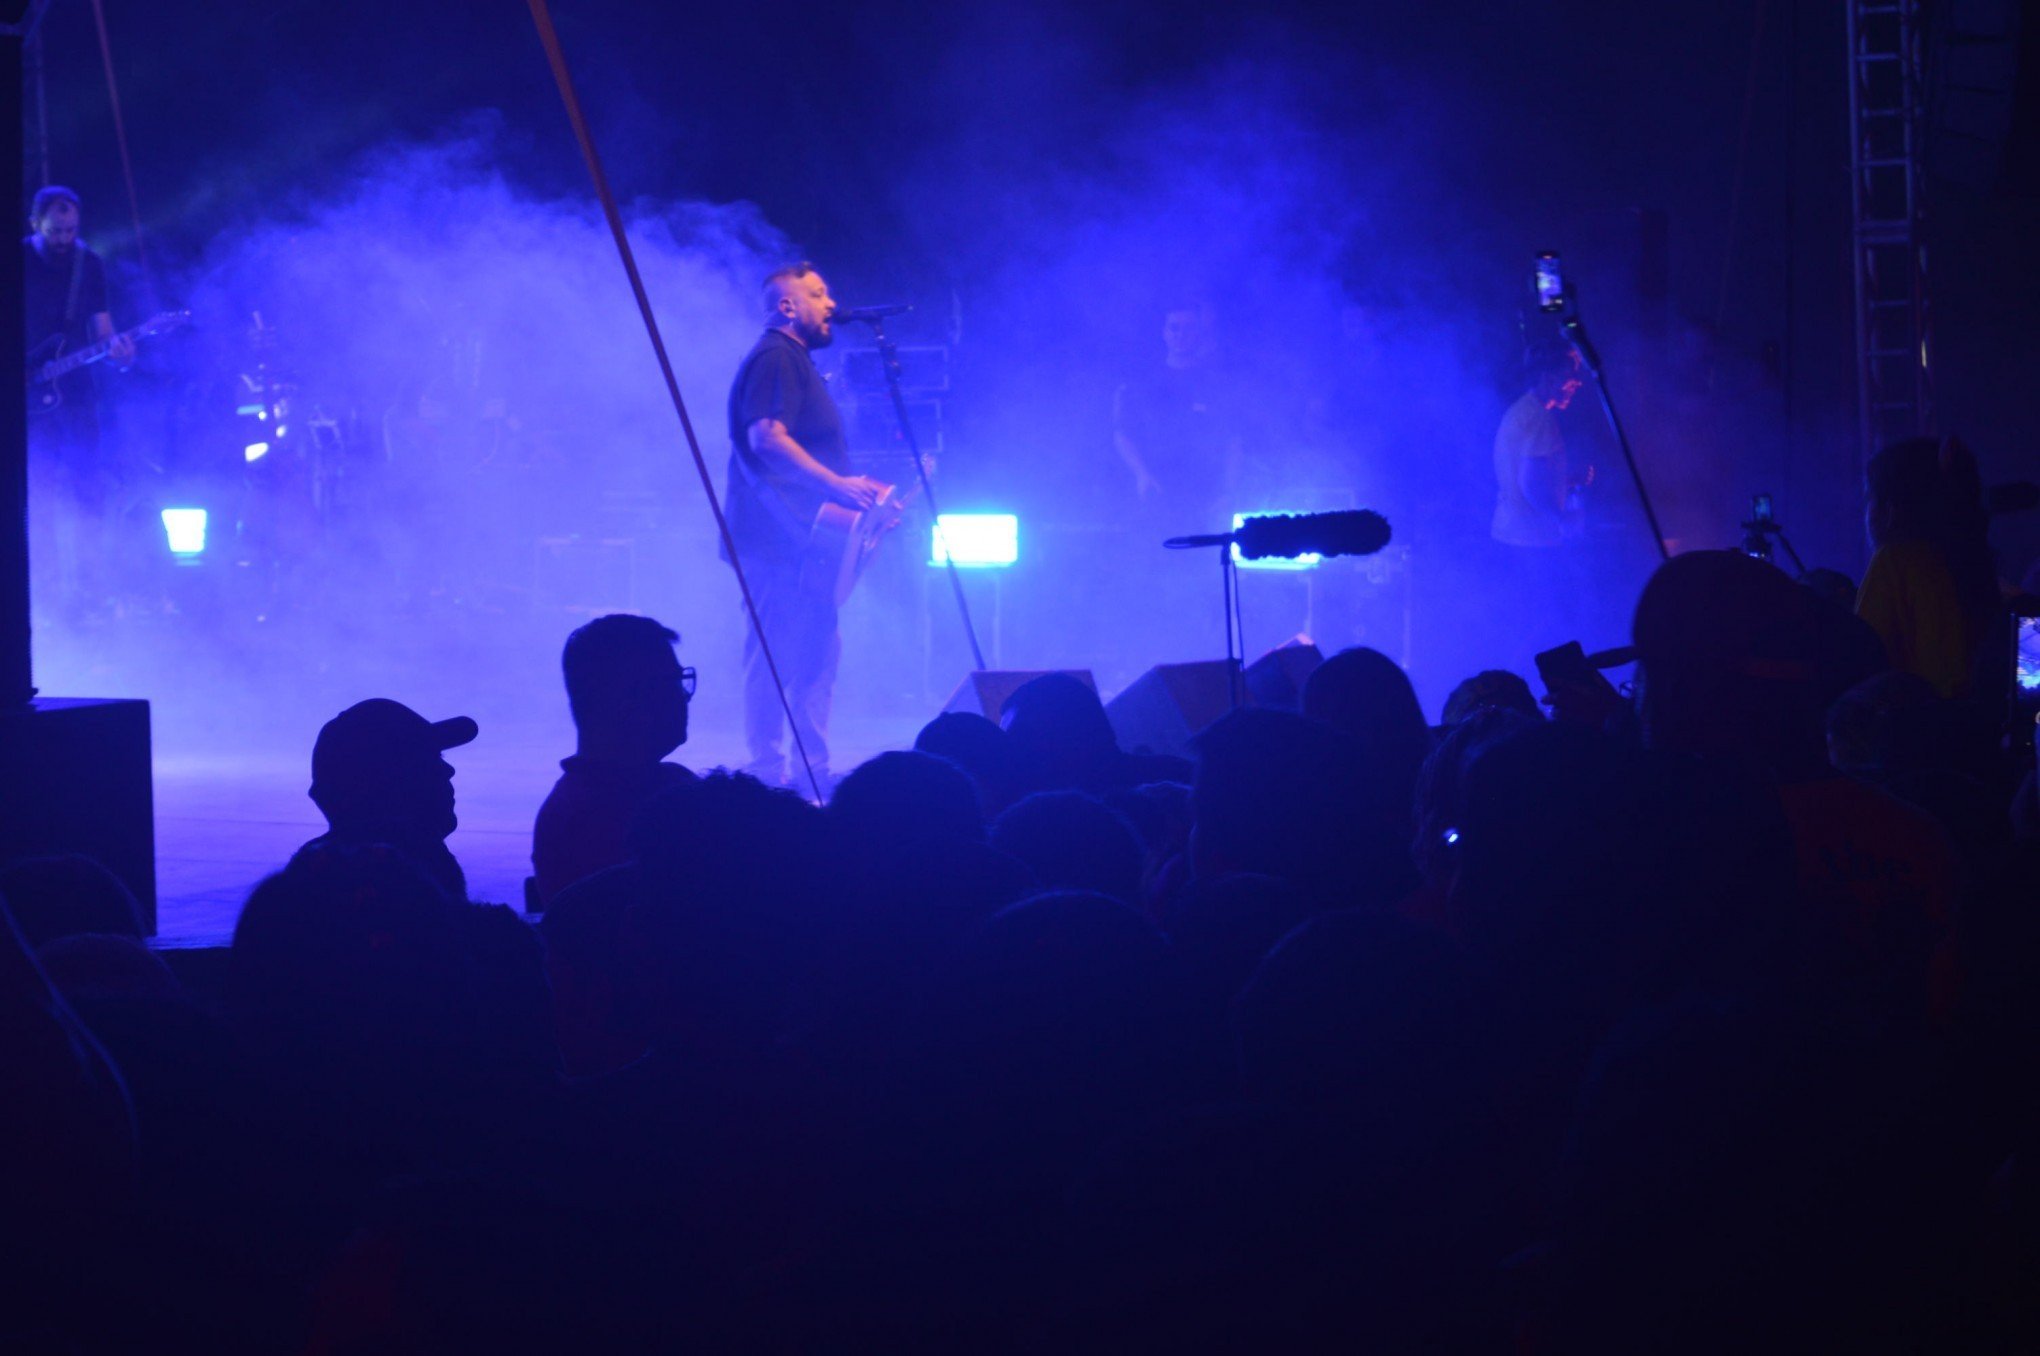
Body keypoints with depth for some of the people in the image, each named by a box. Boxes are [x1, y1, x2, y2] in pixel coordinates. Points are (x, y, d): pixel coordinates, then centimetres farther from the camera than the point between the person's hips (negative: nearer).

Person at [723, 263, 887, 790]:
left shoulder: (797, 362, 23)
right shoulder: (775, 358, -11)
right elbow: (766, 438, -25)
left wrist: (856, 491, 23)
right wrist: (836, 485, -27)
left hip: (802, 536, 11)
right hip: (778, 535, -11)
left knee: (819, 648, 11)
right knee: (778, 652, -11)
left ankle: (814, 768, 13)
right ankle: (769, 772, -12)